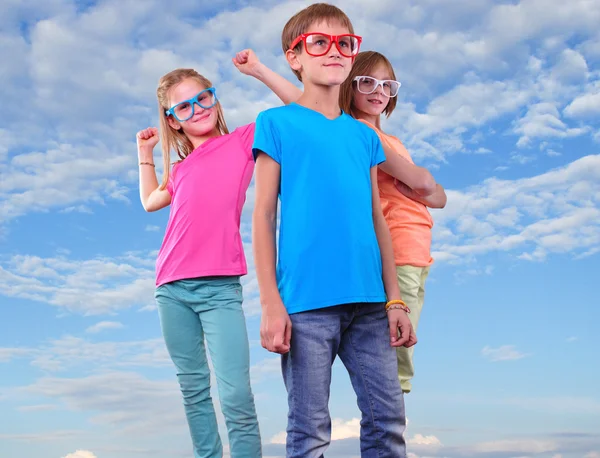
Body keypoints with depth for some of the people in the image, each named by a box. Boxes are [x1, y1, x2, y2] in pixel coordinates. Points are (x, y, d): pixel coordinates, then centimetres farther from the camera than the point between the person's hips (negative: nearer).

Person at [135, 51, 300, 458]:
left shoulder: (241, 141, 6)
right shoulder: (181, 168, 18)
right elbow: (150, 201, 36)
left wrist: (257, 69, 1)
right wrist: (145, 154, 30)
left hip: (219, 287, -5)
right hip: (172, 288, 5)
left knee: (236, 397, -13)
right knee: (193, 390, 9)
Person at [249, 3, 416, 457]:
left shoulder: (364, 135, 16)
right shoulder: (277, 123, 4)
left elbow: (377, 219, 15)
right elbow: (264, 215, -1)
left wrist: (395, 300, 9)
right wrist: (270, 301, -8)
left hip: (368, 302, 5)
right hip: (306, 301, -4)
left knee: (388, 418, 6)